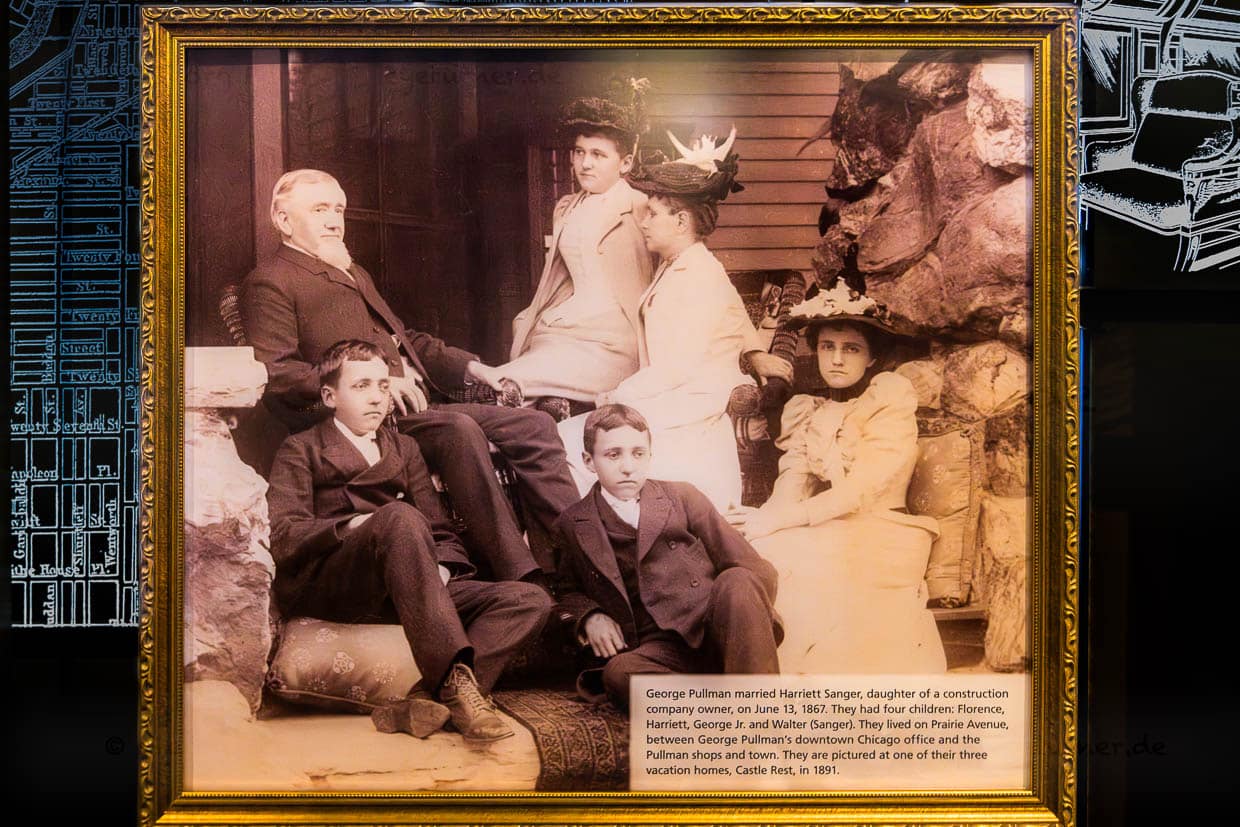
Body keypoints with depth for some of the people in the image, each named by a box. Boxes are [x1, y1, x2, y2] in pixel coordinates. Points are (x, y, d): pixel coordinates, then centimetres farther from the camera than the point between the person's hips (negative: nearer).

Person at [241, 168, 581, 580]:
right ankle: (519, 579, -33)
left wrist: (467, 365, 16)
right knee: (460, 430, -35)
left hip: (419, 403, 9)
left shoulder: (354, 273, 30)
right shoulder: (268, 284, 1)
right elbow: (277, 373, -12)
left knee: (534, 425, -6)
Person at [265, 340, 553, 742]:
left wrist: (440, 570, -5)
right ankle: (455, 679, -41)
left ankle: (426, 701, -35)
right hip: (326, 588, -5)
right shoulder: (302, 449, 15)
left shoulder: (403, 449, 27)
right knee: (401, 517, -36)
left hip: (400, 590, 5)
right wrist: (356, 524, -16)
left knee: (531, 600, -17)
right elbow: (282, 538, -2)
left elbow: (441, 530, 17)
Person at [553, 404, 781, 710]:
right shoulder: (573, 526, 14)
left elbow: (757, 570, 6)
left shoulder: (682, 497, 11)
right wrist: (589, 617, 4)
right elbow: (568, 591, 26)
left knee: (736, 581, -31)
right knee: (619, 673, -34)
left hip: (717, 629, 0)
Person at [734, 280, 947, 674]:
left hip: (877, 537, -4)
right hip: (821, 535, 4)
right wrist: (765, 517, -24)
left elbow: (862, 488, -15)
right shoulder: (803, 410, 12)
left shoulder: (892, 397, -3)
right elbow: (791, 487, 0)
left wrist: (779, 520, -22)